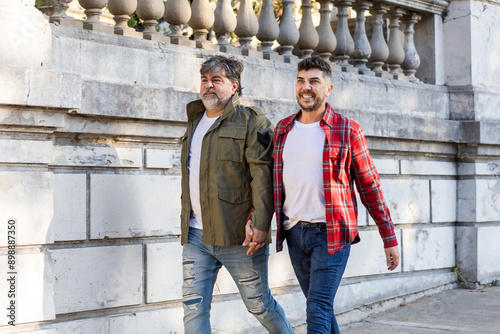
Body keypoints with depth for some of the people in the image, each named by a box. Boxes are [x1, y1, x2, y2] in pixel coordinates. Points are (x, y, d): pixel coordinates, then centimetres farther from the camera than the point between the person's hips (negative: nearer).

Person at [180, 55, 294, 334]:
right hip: (195, 236, 6)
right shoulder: (195, 120, 18)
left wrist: (260, 224, -22)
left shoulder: (252, 121, -5)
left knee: (259, 304, 6)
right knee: (194, 306, 2)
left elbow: (263, 175, -13)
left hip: (238, 235, -6)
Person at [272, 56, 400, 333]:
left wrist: (389, 238, -1)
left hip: (332, 233, -5)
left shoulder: (347, 131, -2)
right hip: (294, 232, 5)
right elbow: (271, 182, 15)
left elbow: (370, 186, 0)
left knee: (318, 309, -12)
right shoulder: (282, 130, 11)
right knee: (321, 307, 13)